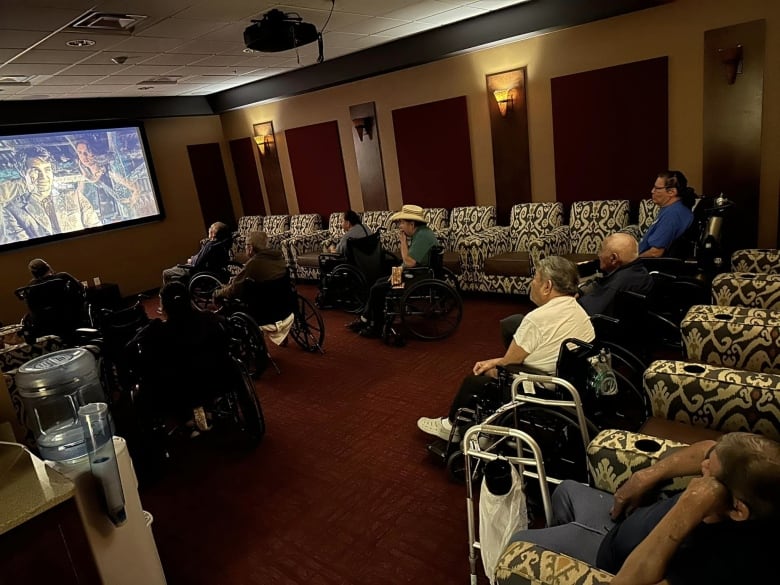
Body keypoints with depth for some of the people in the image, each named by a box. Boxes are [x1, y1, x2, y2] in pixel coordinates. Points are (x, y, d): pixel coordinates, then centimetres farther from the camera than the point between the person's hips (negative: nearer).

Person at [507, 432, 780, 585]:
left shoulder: (728, 559, -43)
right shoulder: (748, 479, -23)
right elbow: (708, 449, -1)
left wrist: (685, 514, -51)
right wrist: (649, 476, -7)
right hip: (631, 520, 7)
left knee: (519, 542, 9)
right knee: (567, 490, 28)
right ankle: (557, 540, 54)